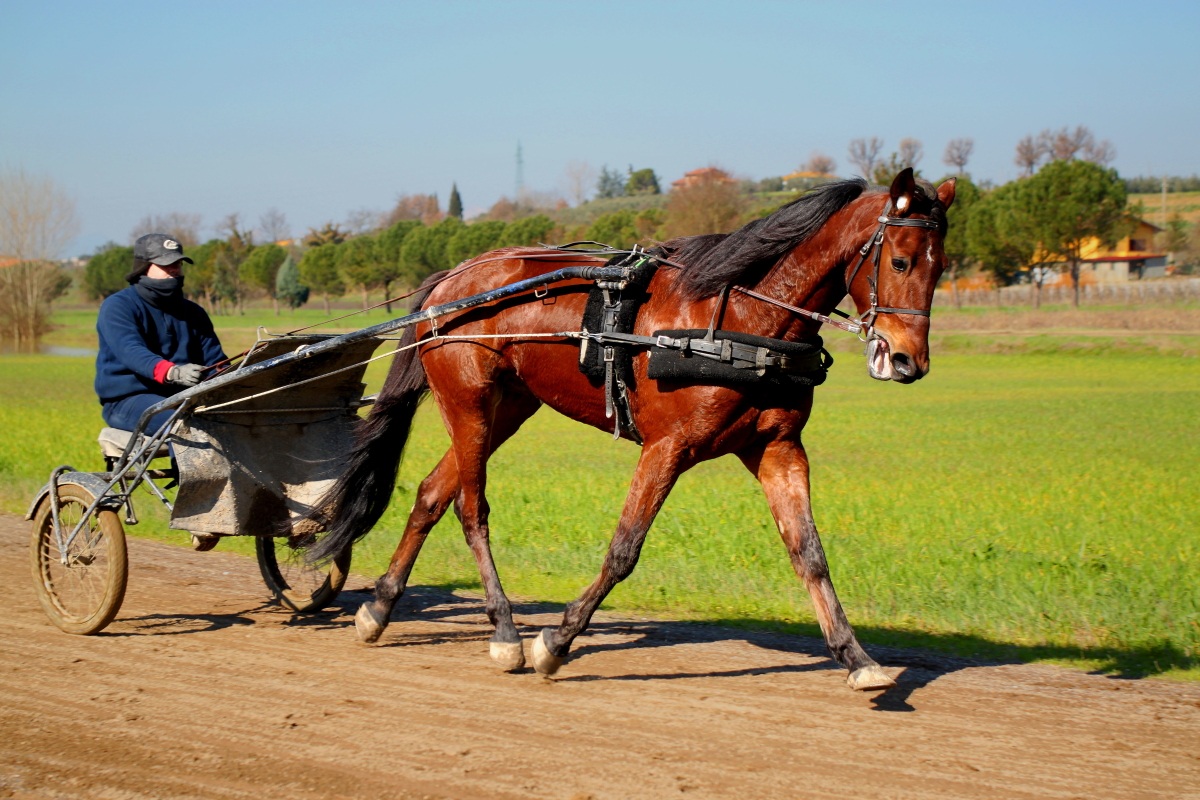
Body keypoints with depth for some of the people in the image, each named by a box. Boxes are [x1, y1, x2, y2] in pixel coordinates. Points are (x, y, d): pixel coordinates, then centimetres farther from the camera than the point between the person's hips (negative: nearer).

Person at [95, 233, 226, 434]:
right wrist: (173, 372, -41)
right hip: (127, 400, -6)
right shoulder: (118, 307, -2)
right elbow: (131, 351, -21)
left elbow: (214, 359, 14)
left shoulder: (192, 312, 18)